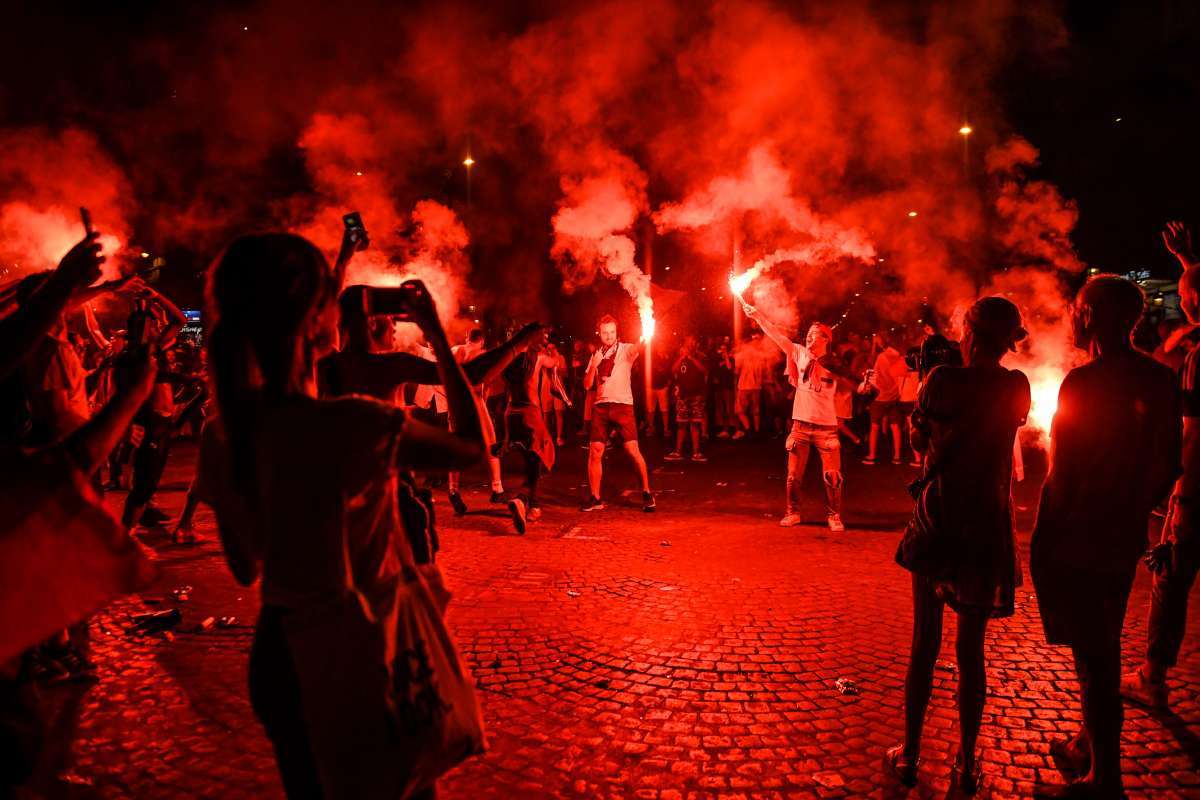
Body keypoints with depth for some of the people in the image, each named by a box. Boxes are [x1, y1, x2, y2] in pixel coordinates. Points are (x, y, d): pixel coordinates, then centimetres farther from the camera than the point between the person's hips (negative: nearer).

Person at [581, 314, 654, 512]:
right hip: (600, 406, 4)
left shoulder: (625, 349, 5)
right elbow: (587, 385, 12)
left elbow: (638, 349, -20)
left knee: (632, 449, -11)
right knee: (595, 451, -1)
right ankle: (595, 498, 8)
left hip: (622, 404, -4)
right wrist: (594, 366, -3)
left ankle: (647, 493, 1)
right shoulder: (596, 355, 18)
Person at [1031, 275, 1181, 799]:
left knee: (1092, 657, 0)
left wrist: (1041, 541, -11)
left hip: (1075, 542, -8)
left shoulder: (1084, 382, -19)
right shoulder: (1160, 380, 5)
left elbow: (1062, 473, -19)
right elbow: (1169, 465, 11)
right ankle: (1091, 748, 36)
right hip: (1123, 541, 8)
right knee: (1102, 650, 20)